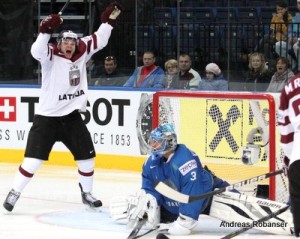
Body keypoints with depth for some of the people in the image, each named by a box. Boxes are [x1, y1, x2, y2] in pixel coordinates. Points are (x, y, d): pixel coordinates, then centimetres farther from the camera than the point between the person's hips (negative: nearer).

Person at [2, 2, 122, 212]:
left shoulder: (82, 52, 2)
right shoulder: (51, 56, -14)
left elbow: (99, 40, 10)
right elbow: (37, 51, -34)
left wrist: (110, 19, 1)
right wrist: (46, 31, -47)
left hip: (72, 117, 5)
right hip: (47, 117, -5)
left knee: (87, 155, 8)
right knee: (34, 159, -10)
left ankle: (87, 192, 27)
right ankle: (14, 193, 0)